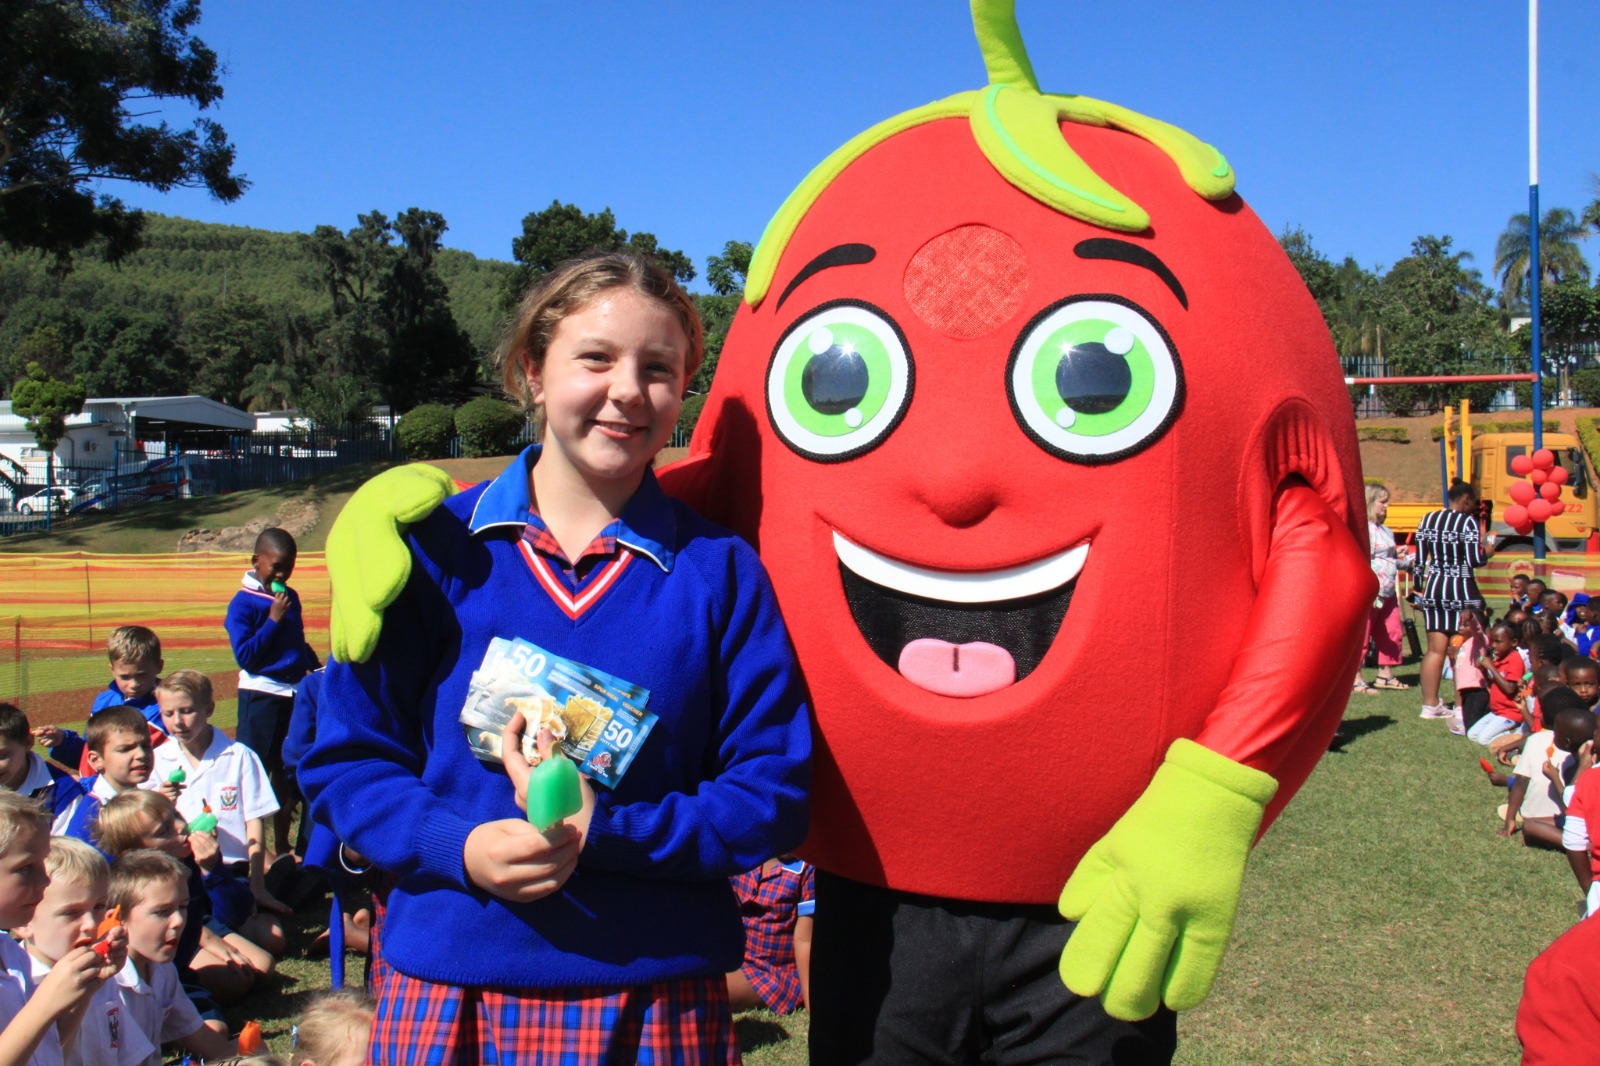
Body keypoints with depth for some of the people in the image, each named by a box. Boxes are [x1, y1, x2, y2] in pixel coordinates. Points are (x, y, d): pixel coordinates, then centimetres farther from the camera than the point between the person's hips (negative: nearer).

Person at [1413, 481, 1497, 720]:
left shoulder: (1427, 519, 9)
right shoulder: (1467, 521, -9)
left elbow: (1420, 559, 11)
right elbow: (1475, 560, -16)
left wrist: (1423, 587, 19)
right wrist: (1488, 549, 5)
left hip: (1434, 588, 6)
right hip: (1461, 590, -6)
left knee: (1435, 648, 9)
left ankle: (1430, 704, 11)